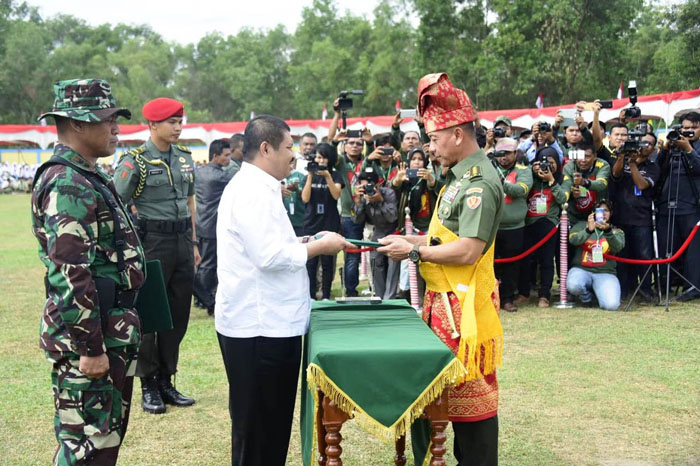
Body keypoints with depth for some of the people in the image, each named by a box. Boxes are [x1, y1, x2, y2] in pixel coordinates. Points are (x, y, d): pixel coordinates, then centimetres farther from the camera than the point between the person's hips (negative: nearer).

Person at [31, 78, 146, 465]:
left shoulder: (89, 179, 14)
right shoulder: (67, 186, -19)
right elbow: (71, 274, -25)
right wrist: (90, 347, -23)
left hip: (112, 333, 10)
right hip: (86, 336, -10)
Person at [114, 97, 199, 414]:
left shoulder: (184, 157, 10)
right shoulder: (135, 160, -9)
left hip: (182, 242, 6)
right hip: (152, 242, -6)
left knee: (178, 314, 11)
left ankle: (166, 382, 23)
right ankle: (148, 387, 15)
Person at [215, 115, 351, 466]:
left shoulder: (253, 187, 16)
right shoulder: (253, 191, -18)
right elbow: (270, 257, -25)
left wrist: (301, 242, 11)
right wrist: (320, 246, -14)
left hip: (263, 322, 11)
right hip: (260, 326, -11)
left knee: (268, 422, 19)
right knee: (259, 427, 0)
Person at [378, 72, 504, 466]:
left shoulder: (480, 182, -17)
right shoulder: (460, 176, 15)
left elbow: (467, 250, -23)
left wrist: (413, 251, -13)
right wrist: (412, 240, 10)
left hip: (465, 305, -10)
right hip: (443, 300, 10)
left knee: (470, 393, 1)